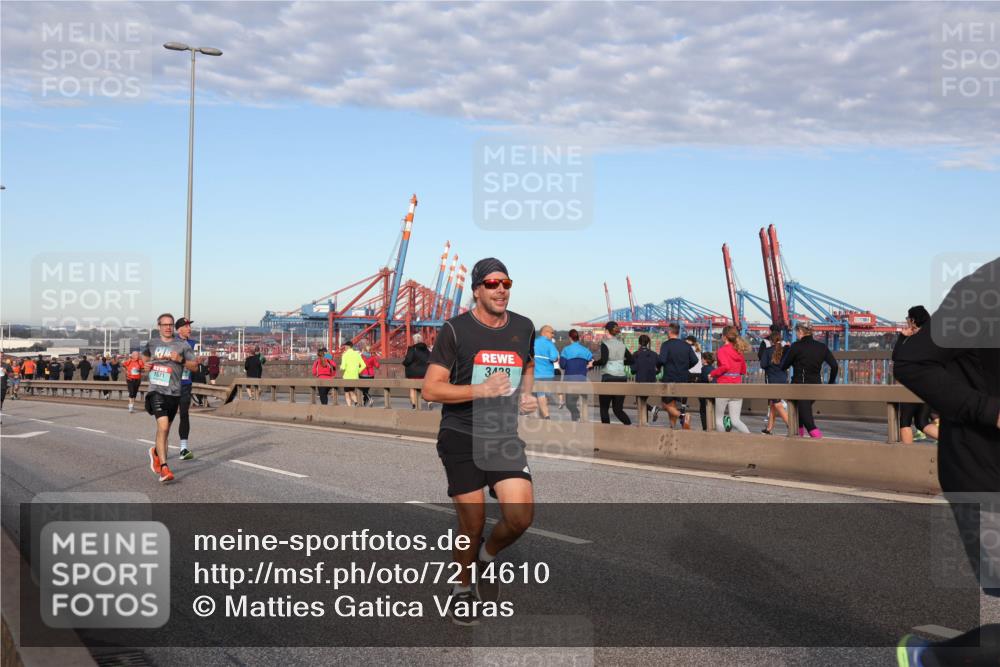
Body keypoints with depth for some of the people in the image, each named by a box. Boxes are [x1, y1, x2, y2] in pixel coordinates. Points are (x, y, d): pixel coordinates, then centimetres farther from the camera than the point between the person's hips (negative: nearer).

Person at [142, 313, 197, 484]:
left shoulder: (182, 345, 2)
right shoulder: (152, 343, 8)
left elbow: (194, 366, 1)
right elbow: (145, 356, 29)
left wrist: (181, 360, -17)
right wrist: (146, 365, 8)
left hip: (174, 392, 1)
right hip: (156, 391, -1)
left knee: (165, 429, 15)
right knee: (163, 427, -18)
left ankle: (156, 452, 46)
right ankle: (164, 468, -17)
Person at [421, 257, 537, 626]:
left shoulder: (524, 328, 7)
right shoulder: (455, 330, -7)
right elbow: (430, 389, -9)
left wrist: (527, 394, 8)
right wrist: (481, 390, -20)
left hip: (505, 436, 4)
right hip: (461, 438, -3)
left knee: (520, 516, -11)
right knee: (472, 525, 1)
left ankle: (487, 556, 22)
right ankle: (462, 589, 29)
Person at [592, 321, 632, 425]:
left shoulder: (605, 344, -7)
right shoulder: (621, 345, 11)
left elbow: (603, 360, -20)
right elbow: (631, 360, 14)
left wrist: (593, 363, -3)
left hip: (608, 378, -5)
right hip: (621, 378, 5)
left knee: (604, 408, 8)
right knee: (618, 409, 9)